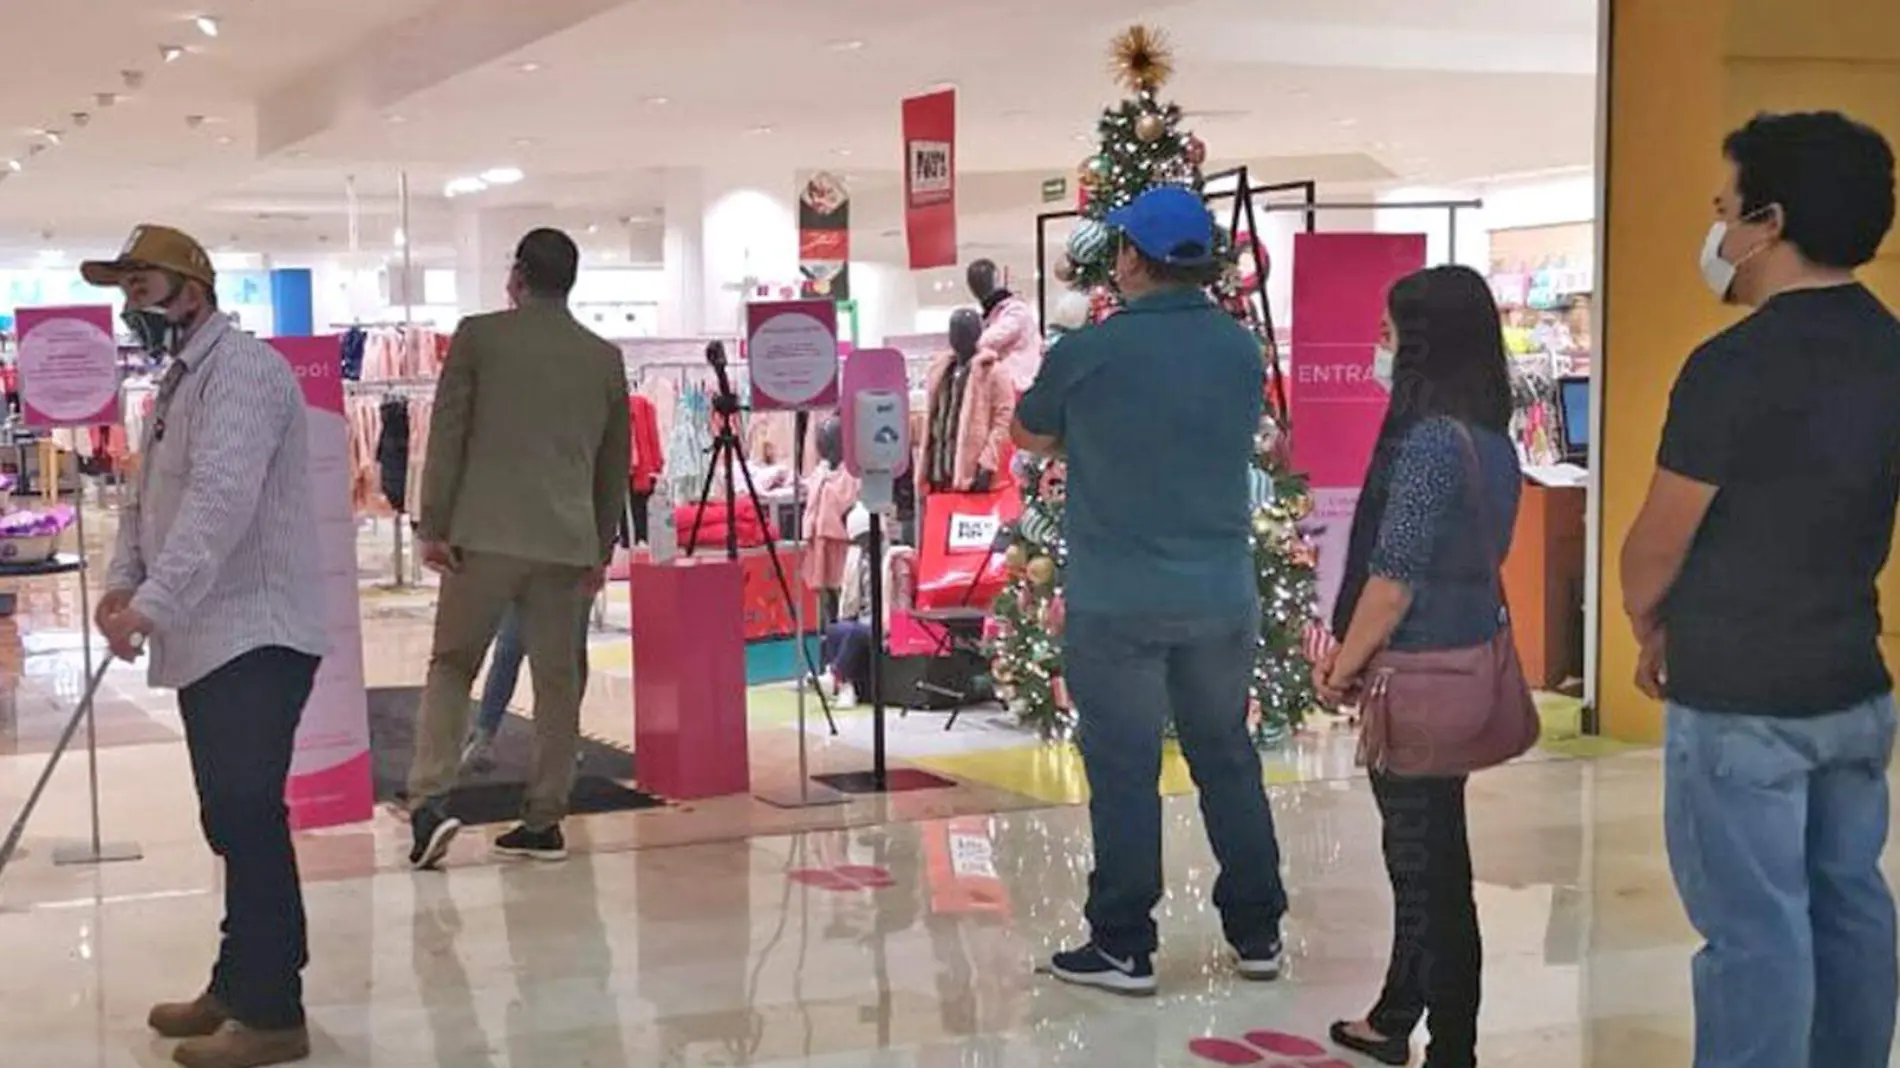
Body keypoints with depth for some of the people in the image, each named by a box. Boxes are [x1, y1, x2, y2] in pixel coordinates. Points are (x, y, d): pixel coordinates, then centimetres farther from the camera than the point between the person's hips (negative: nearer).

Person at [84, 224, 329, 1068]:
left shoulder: (241, 369, -14)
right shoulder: (177, 382, 19)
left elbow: (221, 498, -27)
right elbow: (147, 499, 20)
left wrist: (154, 602, -33)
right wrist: (123, 579, 1)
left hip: (257, 637, -10)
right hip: (208, 640, 10)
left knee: (249, 817, -11)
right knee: (232, 819, 16)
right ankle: (239, 983, 26)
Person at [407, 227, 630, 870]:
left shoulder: (479, 336, 1)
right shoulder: (605, 358, 10)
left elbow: (446, 436, -3)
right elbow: (614, 464, 15)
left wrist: (433, 526, 1)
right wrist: (602, 549, 22)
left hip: (486, 534, -2)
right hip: (568, 541, 2)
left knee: (451, 665, 7)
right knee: (558, 681, 8)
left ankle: (430, 800, -7)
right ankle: (544, 822, 11)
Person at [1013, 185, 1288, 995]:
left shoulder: (1087, 353, -13)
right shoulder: (1244, 350, 1)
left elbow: (1029, 438, 5)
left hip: (1117, 600, -4)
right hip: (1222, 595, 4)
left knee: (1124, 770, 4)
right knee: (1227, 756, 15)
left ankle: (1124, 948, 10)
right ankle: (1258, 934, 22)